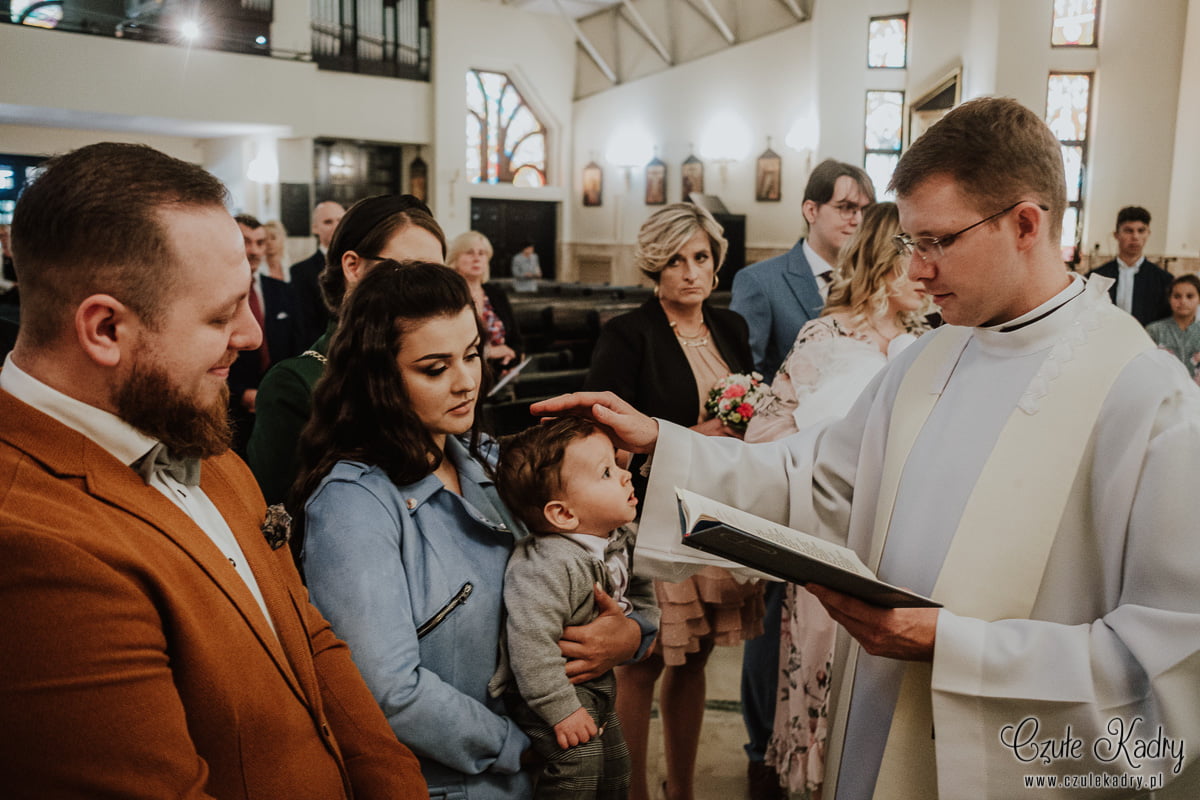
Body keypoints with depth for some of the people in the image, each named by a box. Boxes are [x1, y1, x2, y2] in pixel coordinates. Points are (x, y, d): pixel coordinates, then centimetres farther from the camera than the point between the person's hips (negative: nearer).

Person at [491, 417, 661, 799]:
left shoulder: (620, 538, -6)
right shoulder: (543, 568, -35)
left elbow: (639, 583, 15)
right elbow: (531, 645, -35)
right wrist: (562, 710, -30)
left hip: (598, 679, 9)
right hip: (550, 685, -9)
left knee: (614, 768, 18)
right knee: (578, 759, -23)